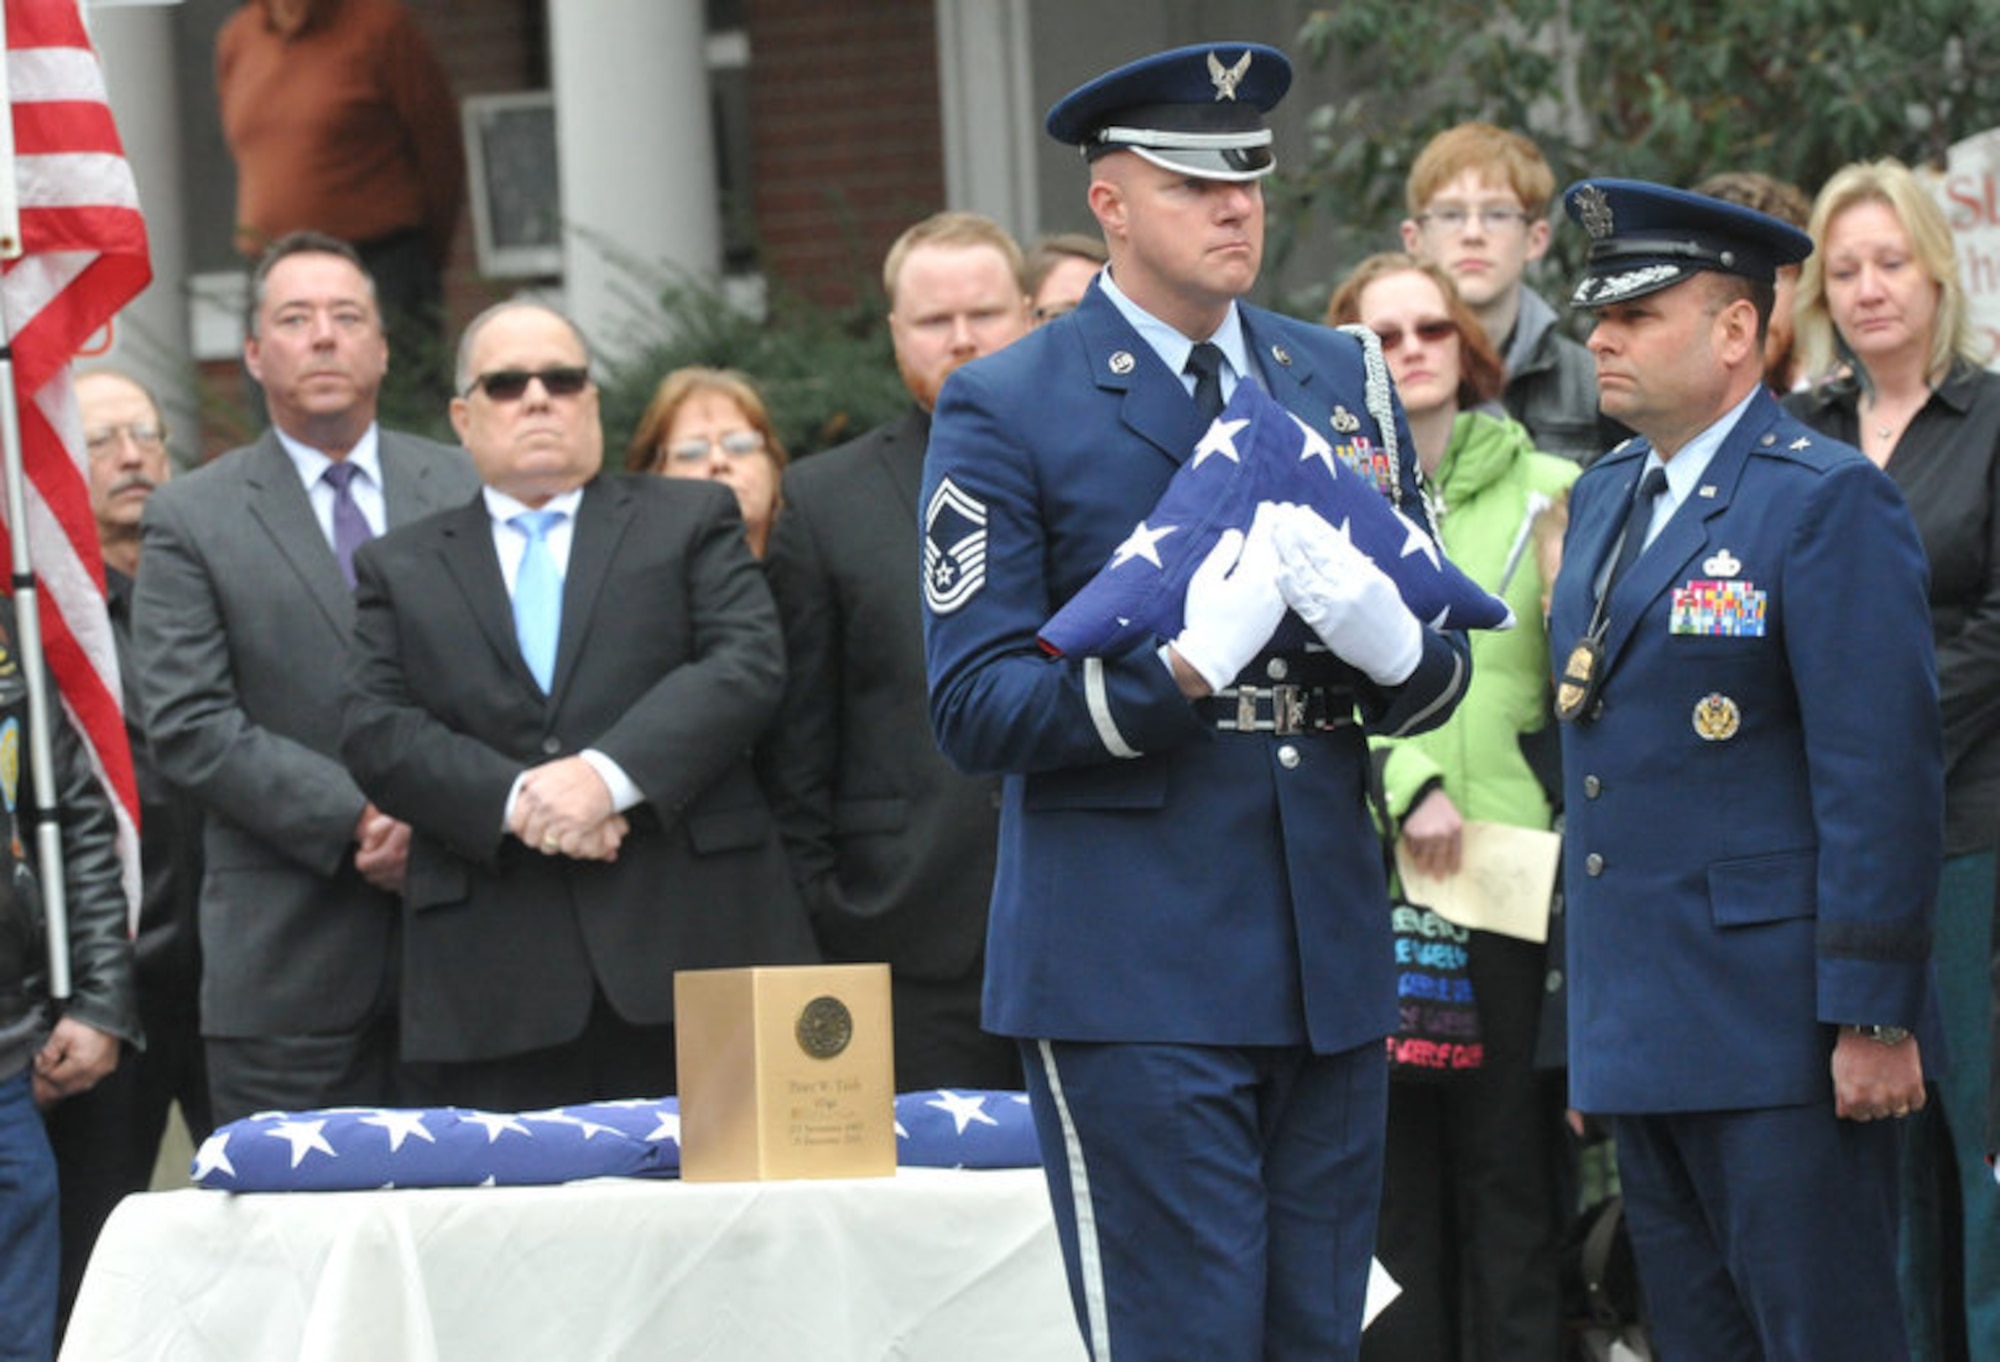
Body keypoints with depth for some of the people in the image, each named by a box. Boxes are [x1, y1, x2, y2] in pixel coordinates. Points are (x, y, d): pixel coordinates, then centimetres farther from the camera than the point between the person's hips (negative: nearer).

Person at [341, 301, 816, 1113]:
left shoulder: (691, 520, 15)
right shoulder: (399, 569, 18)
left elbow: (749, 665, 0)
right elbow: (377, 734, 4)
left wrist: (610, 774, -14)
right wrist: (514, 802, -13)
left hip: (690, 941, 0)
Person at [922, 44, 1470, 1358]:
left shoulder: (1344, 385, 14)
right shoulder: (1006, 411, -3)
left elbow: (1437, 680, 14)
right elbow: (974, 705, -9)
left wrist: (1388, 643, -11)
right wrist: (1178, 670, -24)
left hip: (1330, 954, 5)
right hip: (1134, 971, -5)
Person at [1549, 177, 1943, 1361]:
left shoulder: (1829, 501, -10)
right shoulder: (1606, 498, 16)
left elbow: (1883, 775, -15)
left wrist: (1873, 1019, -18)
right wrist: (1596, 1011, 18)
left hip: (1781, 1035, -8)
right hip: (1643, 1031, 8)